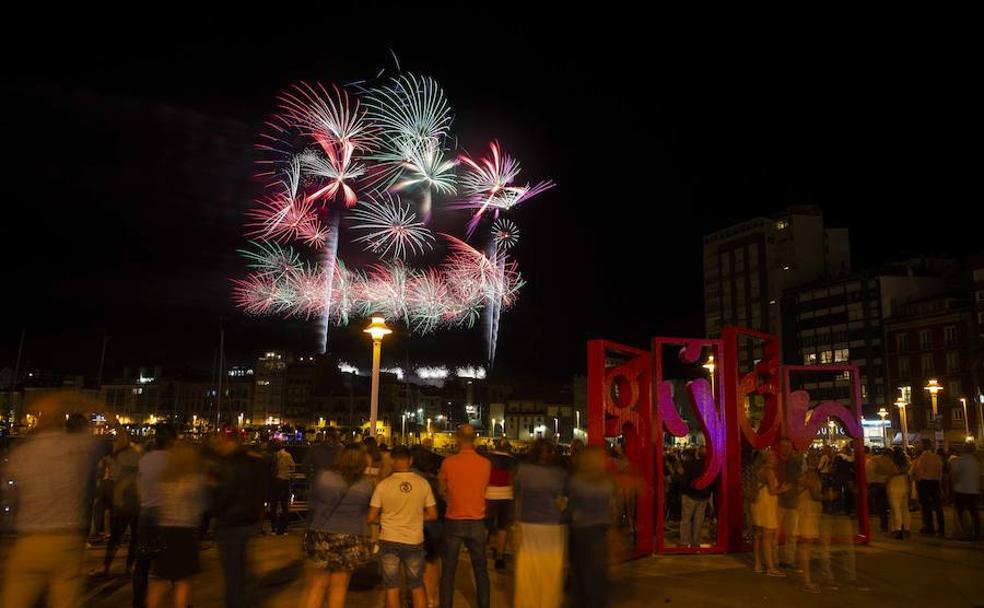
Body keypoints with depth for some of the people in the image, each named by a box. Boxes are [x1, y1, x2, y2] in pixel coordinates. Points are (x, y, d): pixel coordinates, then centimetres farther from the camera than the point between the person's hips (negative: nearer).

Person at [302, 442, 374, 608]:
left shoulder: (323, 477, -7)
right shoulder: (367, 484, -5)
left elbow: (312, 507, 1)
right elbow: (366, 512, 2)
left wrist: (311, 529, 14)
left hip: (321, 538, -1)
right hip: (351, 541, 1)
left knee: (316, 587, 11)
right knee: (339, 587, 12)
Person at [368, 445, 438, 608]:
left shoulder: (383, 485, -11)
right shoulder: (423, 483, -8)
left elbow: (371, 518, -6)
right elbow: (433, 515, -2)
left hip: (389, 541, -1)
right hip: (414, 541, 1)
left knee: (392, 588, 11)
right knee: (417, 587, 18)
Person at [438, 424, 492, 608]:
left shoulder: (448, 462, -12)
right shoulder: (486, 464, -8)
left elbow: (442, 491, 1)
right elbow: (483, 489, 6)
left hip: (454, 522, -1)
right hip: (477, 523, 1)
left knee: (449, 570, 11)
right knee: (480, 569, 14)